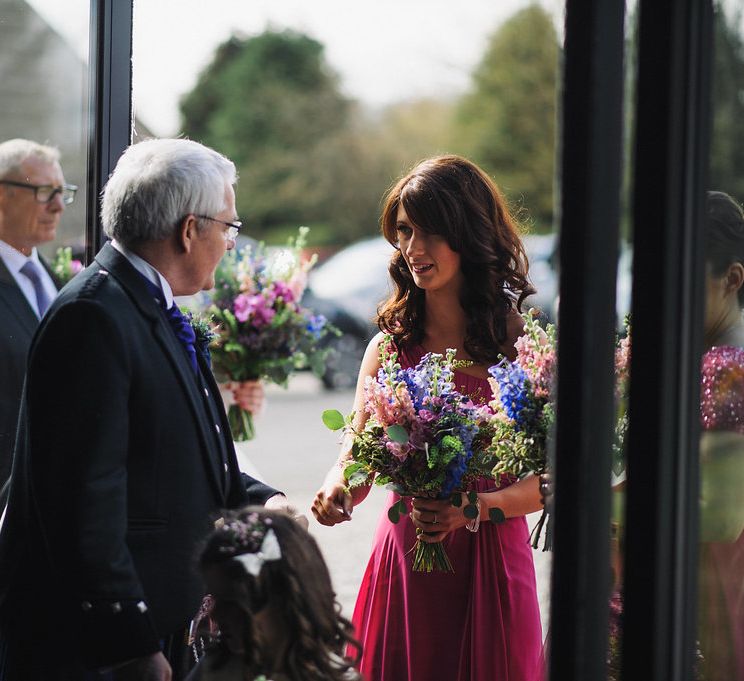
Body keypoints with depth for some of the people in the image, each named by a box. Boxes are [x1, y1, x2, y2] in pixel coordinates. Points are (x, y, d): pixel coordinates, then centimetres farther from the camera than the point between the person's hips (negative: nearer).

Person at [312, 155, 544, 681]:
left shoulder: (519, 345, -3)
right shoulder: (391, 344, 4)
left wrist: (474, 508, -22)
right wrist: (336, 490, -22)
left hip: (491, 568, -2)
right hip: (405, 563, 2)